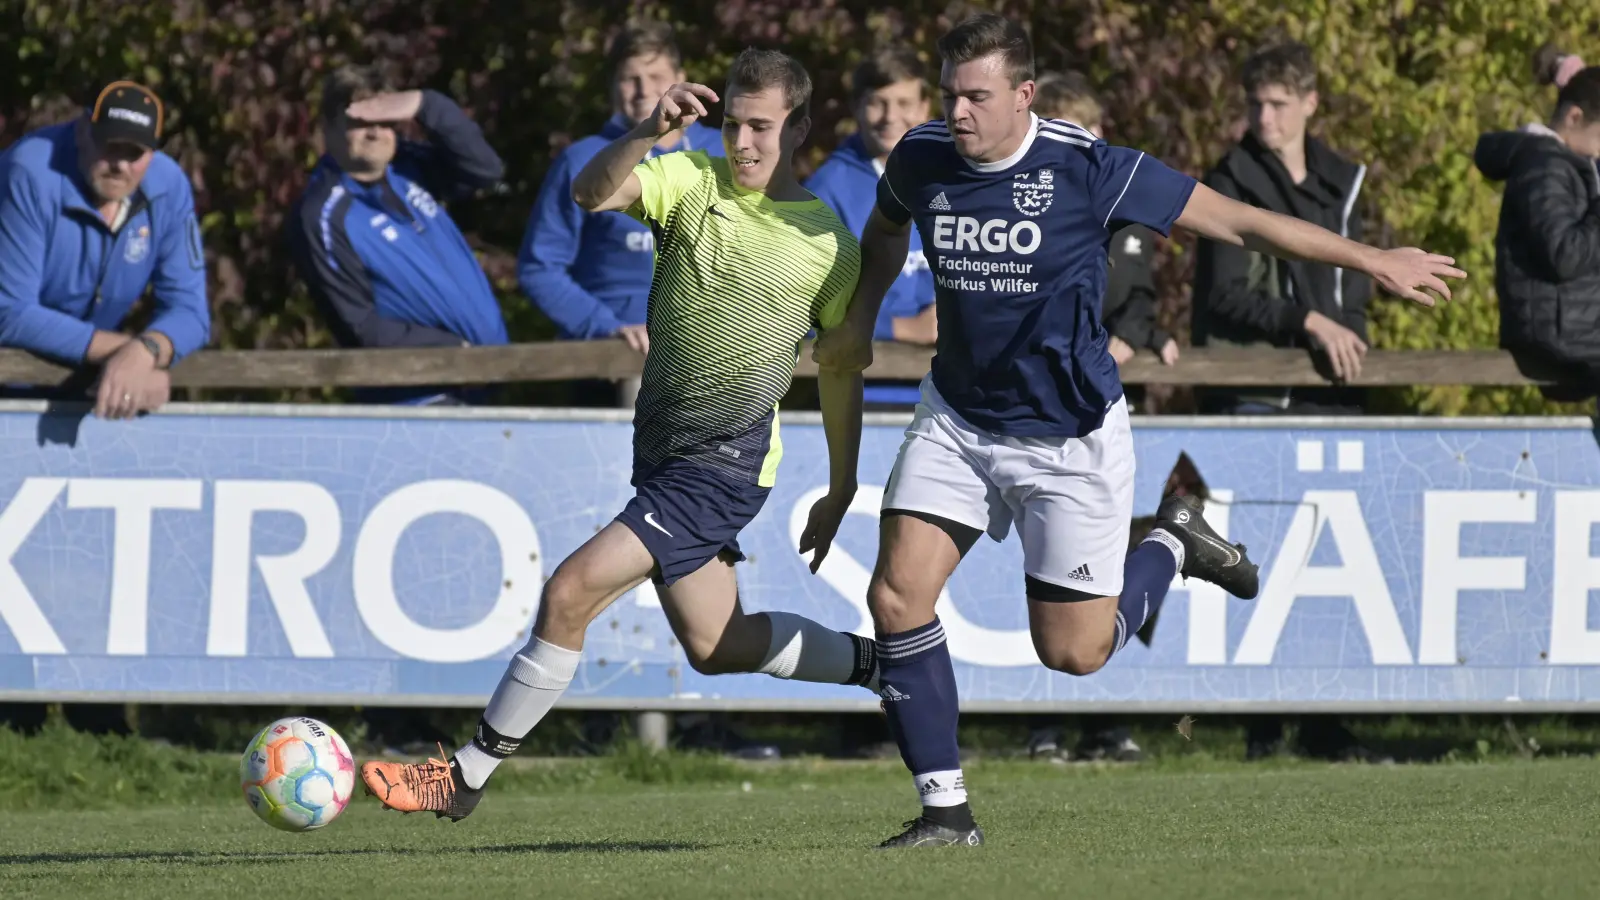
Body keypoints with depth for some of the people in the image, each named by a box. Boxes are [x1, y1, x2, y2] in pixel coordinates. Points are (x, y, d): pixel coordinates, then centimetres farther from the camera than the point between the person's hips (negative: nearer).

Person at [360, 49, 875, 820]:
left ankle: (469, 774, -7)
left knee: (571, 593, -16)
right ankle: (876, 665, 40)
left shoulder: (827, 242, -4)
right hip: (661, 448, 6)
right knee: (714, 647, 18)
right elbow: (592, 193, -19)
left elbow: (841, 372, 7)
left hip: (724, 464, -6)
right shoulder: (693, 181, 0)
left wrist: (840, 491, 12)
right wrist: (650, 132, -36)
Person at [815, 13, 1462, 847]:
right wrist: (859, 318, 9)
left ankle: (1172, 545, 31)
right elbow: (885, 230, 21)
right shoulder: (921, 160, -7)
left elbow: (1236, 219, -12)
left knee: (1074, 651, 1)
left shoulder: (1088, 168, -20)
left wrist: (1370, 259, -9)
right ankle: (944, 808, -1)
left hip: (1070, 436, -4)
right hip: (957, 420, 4)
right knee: (896, 597, -13)